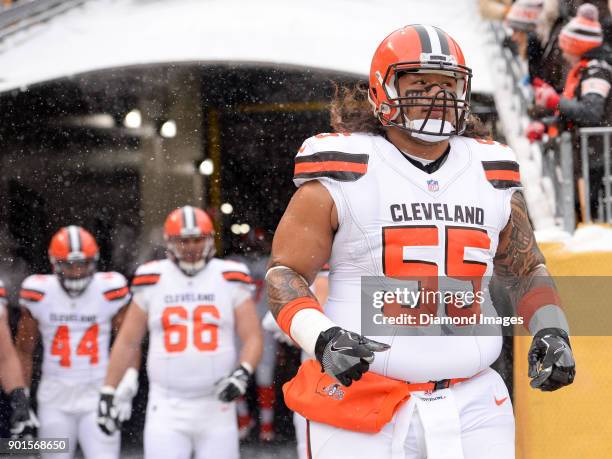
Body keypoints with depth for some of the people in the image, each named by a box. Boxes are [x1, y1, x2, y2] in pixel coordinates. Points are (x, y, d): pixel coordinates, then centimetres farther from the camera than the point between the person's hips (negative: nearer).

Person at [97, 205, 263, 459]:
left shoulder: (230, 281, 2)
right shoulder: (153, 282, 4)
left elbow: (253, 338, 1)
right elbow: (127, 342, 10)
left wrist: (243, 373, -18)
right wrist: (107, 393, 7)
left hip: (216, 406, 0)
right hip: (167, 407, 0)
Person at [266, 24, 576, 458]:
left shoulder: (493, 179, 10)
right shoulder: (343, 177, -3)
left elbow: (525, 271, 22)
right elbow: (285, 272, -2)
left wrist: (551, 332, 4)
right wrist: (322, 338, -19)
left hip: (471, 406, 4)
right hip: (363, 402, -4)